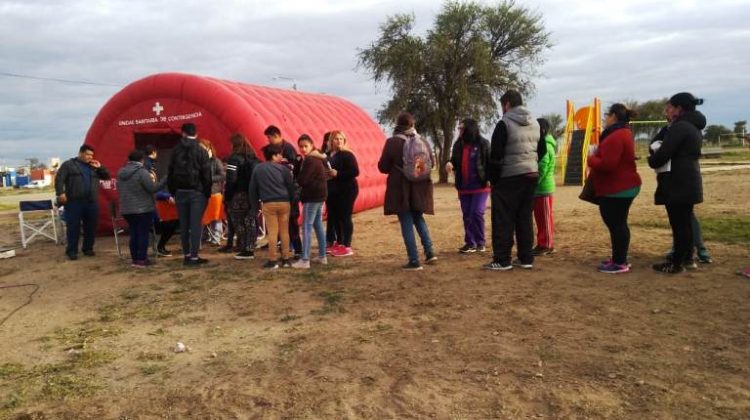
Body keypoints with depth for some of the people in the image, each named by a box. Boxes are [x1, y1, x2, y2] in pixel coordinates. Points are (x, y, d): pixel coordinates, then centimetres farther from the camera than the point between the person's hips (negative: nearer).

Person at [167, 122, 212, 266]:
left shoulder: (176, 150, 4)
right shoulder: (201, 151, -5)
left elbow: (170, 173, 6)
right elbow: (206, 174, -7)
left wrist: (172, 191, 13)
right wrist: (207, 193, -1)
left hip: (180, 191, 4)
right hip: (197, 192, -3)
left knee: (184, 224, 10)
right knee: (196, 224, -3)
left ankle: (186, 255, 16)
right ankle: (194, 256, -4)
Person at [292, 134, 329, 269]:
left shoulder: (309, 160, -16)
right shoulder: (318, 159, 15)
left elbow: (302, 180, -20)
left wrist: (294, 178, 3)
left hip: (312, 196, -10)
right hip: (319, 195, 10)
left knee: (306, 227, -9)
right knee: (318, 225, 15)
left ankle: (305, 260, -9)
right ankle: (322, 256, 20)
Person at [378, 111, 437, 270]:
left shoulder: (392, 142, -11)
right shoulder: (423, 142, 1)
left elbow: (383, 167, -6)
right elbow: (430, 164, 11)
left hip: (400, 189, -4)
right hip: (420, 188, 4)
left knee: (406, 223, 1)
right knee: (418, 218, 22)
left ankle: (414, 261, 1)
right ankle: (430, 252, 17)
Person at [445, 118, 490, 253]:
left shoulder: (483, 143, -7)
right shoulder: (458, 145, 9)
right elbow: (455, 162, 15)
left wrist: (489, 178, -17)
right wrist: (450, 164, -8)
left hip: (480, 186, -5)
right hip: (464, 186, 6)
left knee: (477, 213, -10)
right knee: (467, 216, 9)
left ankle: (480, 243, 5)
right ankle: (470, 243, 19)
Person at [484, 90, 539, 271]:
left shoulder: (504, 123, -9)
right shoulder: (535, 123, 14)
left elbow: (496, 155, -11)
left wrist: (492, 178, -3)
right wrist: (534, 170, 17)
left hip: (509, 178, -7)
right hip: (531, 175, 7)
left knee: (503, 220, -1)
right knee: (525, 218, 12)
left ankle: (502, 260, 1)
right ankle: (526, 258, 14)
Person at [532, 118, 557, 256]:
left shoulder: (545, 145, -14)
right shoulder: (545, 144, 17)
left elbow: (542, 168, -21)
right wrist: (533, 184, 14)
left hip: (542, 186, -10)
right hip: (543, 186, 10)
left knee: (543, 217, -4)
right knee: (543, 217, 13)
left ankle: (545, 245, 2)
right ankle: (547, 244, 20)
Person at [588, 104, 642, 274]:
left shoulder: (615, 136, -20)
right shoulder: (623, 133, 16)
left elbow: (607, 164, -27)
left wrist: (590, 159, -10)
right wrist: (597, 154, 7)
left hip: (617, 189, -11)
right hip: (622, 187, 11)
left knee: (616, 224, -5)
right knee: (617, 224, 16)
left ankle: (620, 263, 0)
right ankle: (619, 259, 23)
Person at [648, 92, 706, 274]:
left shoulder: (679, 127, -16)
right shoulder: (694, 127, 16)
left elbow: (663, 154, -20)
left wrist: (652, 160, 1)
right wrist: (658, 149, 6)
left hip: (677, 183, -10)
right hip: (689, 182, 10)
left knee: (678, 223, -4)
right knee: (685, 222, 17)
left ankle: (676, 263, 2)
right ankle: (687, 257, 26)